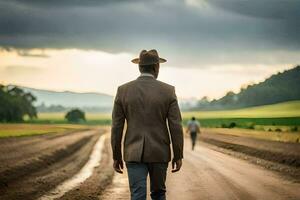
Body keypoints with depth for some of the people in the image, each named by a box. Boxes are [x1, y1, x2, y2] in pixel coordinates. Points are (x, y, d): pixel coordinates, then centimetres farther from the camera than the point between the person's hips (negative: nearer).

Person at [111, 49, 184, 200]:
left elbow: (117, 127, -1)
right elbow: (175, 126, -6)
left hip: (134, 153, 0)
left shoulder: (123, 90, -3)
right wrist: (178, 156, 3)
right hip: (159, 153, 1)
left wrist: (116, 156, 7)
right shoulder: (168, 91, -5)